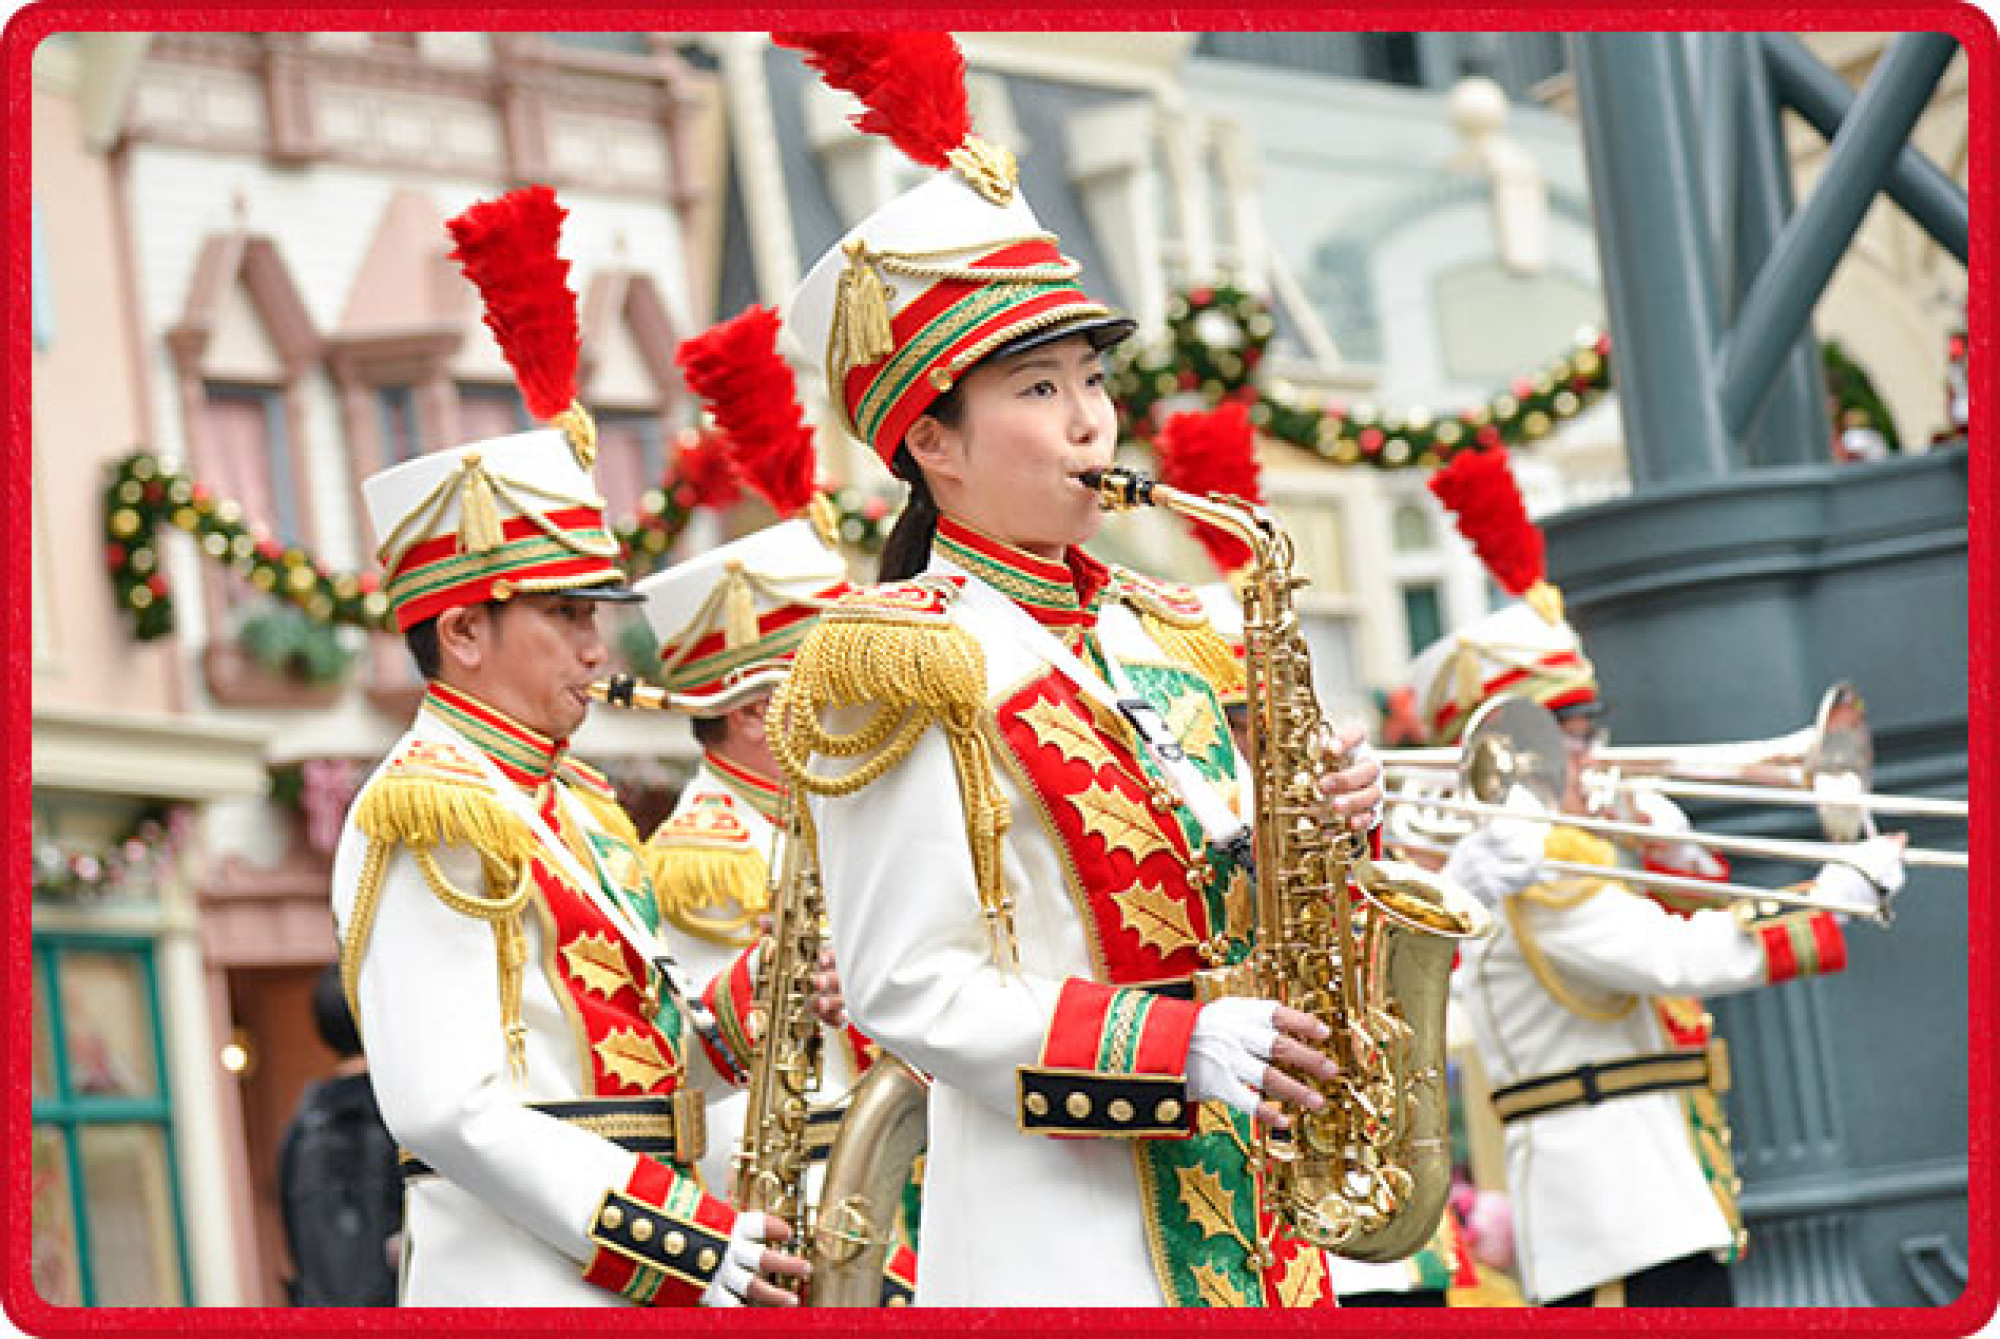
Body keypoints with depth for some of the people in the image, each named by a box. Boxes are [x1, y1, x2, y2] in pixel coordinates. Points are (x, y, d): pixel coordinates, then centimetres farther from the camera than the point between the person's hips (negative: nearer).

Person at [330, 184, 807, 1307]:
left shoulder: (574, 803, 18)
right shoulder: (427, 813, -11)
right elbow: (446, 1106, -19)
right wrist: (690, 1236, -20)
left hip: (640, 1287, 9)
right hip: (520, 1280, -9)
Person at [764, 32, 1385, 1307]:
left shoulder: (1156, 635, 14)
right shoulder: (912, 667, -8)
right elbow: (905, 990, -13)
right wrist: (1177, 1049, -20)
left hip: (1246, 1206, 7)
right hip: (1056, 1239, -7)